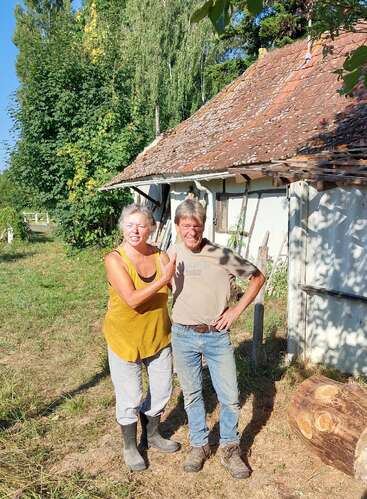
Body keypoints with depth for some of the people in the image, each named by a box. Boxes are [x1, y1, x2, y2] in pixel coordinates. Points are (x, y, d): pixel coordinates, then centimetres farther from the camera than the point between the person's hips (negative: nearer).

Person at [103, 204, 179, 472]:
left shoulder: (160, 256, -6)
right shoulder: (115, 259, -19)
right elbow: (132, 299, -28)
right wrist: (163, 279, -31)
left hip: (159, 336, 5)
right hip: (125, 338, -4)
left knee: (162, 389, 18)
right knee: (130, 397, 9)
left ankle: (152, 434, 45)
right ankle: (130, 446, 35)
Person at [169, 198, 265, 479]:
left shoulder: (222, 256, -12)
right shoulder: (171, 255, -3)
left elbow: (258, 277, -2)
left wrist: (237, 310, -6)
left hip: (217, 336, -2)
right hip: (183, 336, 2)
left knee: (230, 397, 5)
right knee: (192, 394, 16)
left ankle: (229, 448, 29)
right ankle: (199, 445, 36)